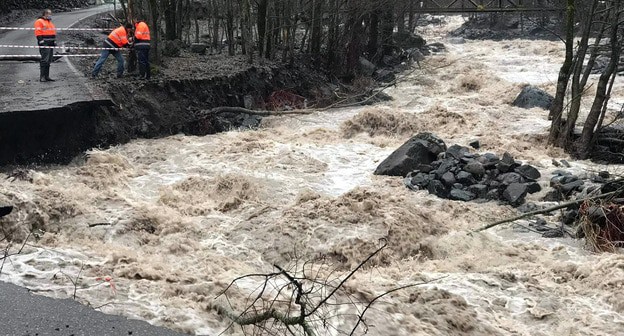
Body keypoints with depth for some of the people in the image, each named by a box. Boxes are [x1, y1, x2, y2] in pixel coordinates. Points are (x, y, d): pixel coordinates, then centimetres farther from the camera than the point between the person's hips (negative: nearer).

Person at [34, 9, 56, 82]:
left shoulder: (50, 22, 23)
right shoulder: (39, 21, -4)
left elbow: (53, 32, 28)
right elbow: (38, 32, -12)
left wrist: (54, 41, 20)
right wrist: (41, 41, -19)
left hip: (51, 44, 9)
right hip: (44, 43, -9)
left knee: (49, 61, 9)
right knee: (44, 60, -14)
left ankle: (47, 76, 13)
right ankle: (42, 77, -14)